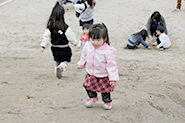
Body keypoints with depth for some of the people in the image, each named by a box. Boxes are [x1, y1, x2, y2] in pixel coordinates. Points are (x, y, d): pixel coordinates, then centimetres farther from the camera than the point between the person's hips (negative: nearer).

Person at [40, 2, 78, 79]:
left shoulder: (50, 27, -9)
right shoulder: (65, 28, -20)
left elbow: (46, 36, -6)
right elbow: (71, 36, -9)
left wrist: (43, 46, 2)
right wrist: (75, 42, 9)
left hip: (55, 48, 4)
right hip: (64, 49, -4)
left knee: (57, 61, 24)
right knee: (66, 60, 11)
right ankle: (61, 67, -17)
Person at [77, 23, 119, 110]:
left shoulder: (108, 51, -27)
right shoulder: (87, 47, -12)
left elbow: (111, 65, -21)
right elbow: (84, 57, 10)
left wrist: (113, 78, -21)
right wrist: (81, 64, 25)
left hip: (103, 76, -4)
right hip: (90, 75, 4)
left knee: (105, 91, 12)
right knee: (88, 87, 17)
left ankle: (107, 101, 40)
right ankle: (92, 97, 46)